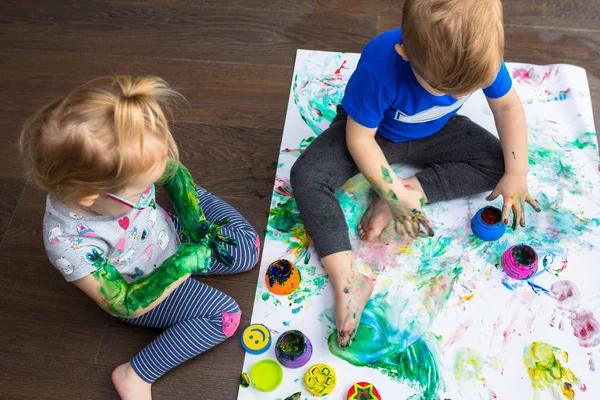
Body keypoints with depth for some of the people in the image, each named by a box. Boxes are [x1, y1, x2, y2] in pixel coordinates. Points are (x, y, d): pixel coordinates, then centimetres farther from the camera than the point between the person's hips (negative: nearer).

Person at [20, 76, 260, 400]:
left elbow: (172, 169, -10)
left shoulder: (118, 166, -32)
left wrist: (194, 220, -17)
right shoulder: (68, 242, -42)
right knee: (224, 315, -15)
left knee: (248, 249, 5)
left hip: (172, 233, 5)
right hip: (145, 286, -4)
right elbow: (124, 305, -29)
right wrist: (180, 266, -34)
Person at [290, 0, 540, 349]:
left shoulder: (481, 54, -28)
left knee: (498, 163, -16)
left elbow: (508, 106, -10)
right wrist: (395, 193, -30)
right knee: (307, 176, -26)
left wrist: (517, 175, -13)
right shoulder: (379, 65, -40)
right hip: (374, 132, -3)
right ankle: (347, 280, -31)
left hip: (435, 132, 4)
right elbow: (359, 137, -28)